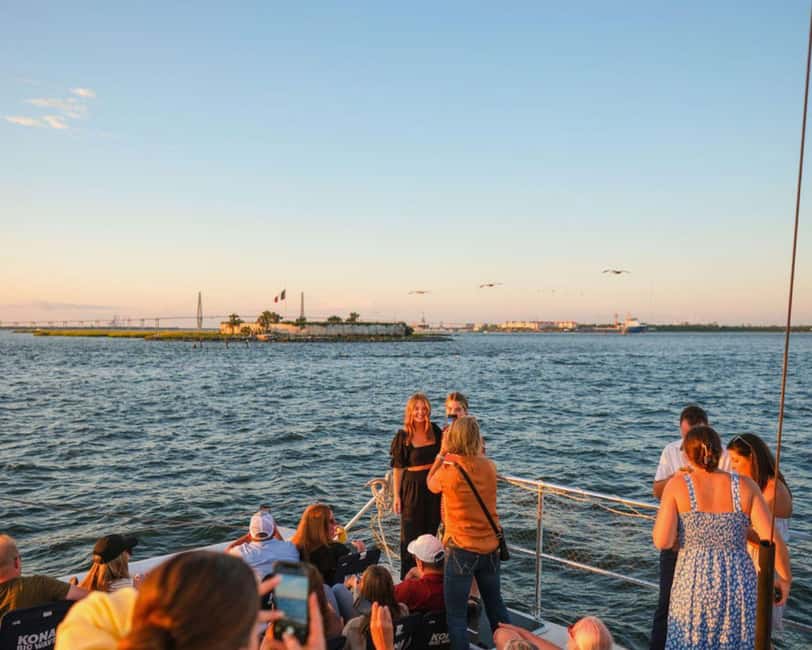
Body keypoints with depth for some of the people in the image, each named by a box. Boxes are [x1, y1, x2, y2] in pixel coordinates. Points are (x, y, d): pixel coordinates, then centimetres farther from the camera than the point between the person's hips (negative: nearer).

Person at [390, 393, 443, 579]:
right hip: (412, 487, -4)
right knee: (411, 534, 4)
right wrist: (396, 496, -9)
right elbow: (397, 467, -7)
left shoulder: (435, 431, 1)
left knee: (430, 532, 14)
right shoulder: (403, 436, -9)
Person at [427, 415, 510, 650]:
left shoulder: (449, 469, -17)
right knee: (496, 606, 24)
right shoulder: (489, 466, -4)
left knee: (456, 614, 6)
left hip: (461, 549, -5)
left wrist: (442, 453, 11)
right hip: (490, 548, 5)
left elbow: (431, 484, 6)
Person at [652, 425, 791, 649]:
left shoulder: (677, 485, -11)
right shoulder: (745, 486, -5)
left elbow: (662, 542, -15)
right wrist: (785, 578, 11)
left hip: (694, 587, -2)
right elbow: (773, 541, -7)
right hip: (739, 588, 2)